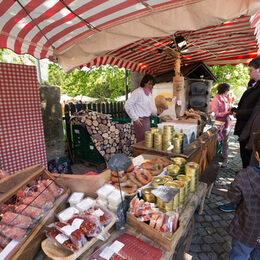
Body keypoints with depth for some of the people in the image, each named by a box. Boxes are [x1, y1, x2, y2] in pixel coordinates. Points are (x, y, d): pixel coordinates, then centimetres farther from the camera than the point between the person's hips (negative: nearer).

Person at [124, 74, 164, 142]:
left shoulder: (149, 93, 15)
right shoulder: (138, 92, -12)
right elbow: (127, 105, -17)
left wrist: (156, 111, 1)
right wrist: (135, 118, -15)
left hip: (147, 120, 9)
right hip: (140, 121, -8)